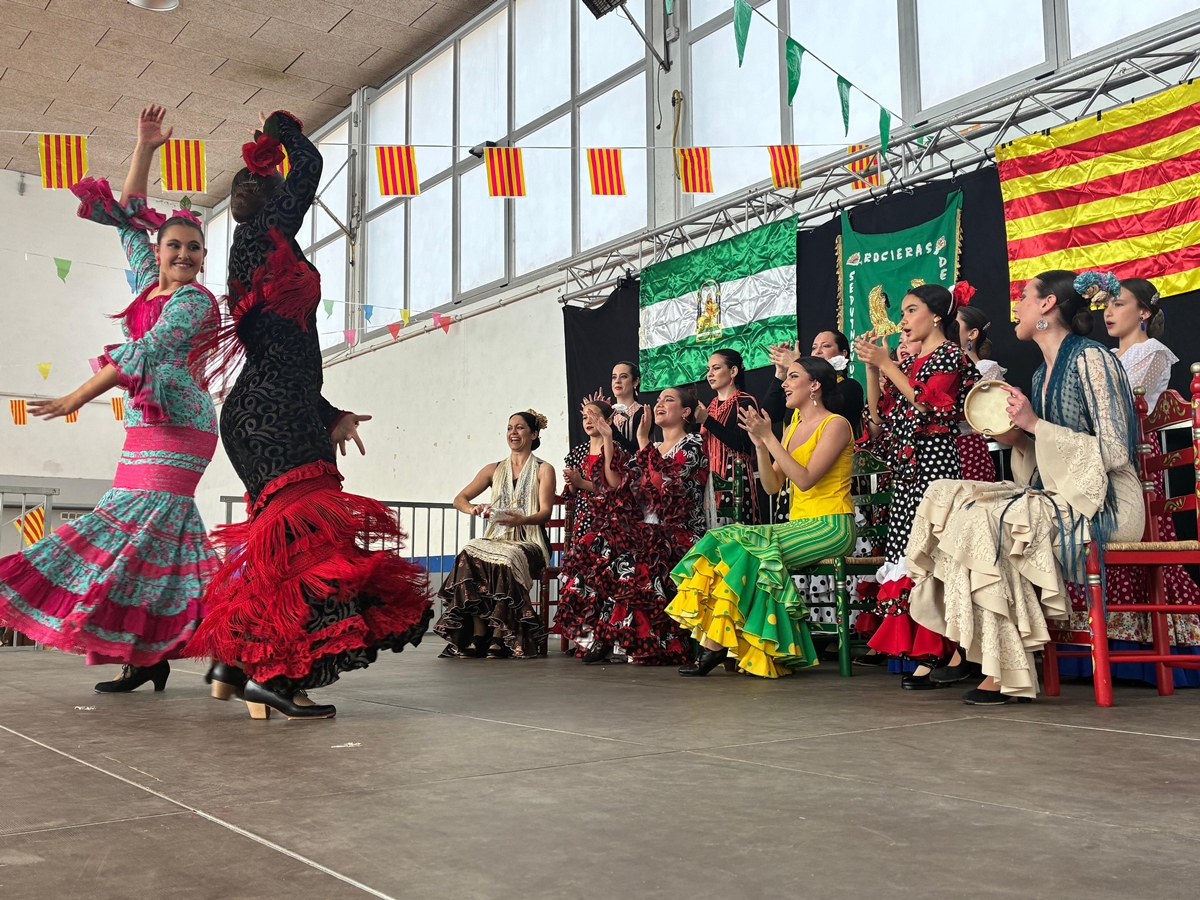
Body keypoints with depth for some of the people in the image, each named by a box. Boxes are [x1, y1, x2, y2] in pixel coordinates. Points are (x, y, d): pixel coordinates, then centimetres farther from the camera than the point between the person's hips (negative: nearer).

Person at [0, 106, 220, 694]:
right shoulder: (148, 283, 13)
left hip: (175, 430, -7)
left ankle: (145, 656, -8)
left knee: (144, 529, -11)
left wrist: (77, 398, -20)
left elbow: (145, 353, -19)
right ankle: (157, 652, 8)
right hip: (146, 431, 8)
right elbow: (129, 217, 22)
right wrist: (144, 147, 17)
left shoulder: (194, 301, -9)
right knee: (162, 531, 5)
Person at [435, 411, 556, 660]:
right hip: (496, 539, 3)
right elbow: (459, 499, 15)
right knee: (469, 557, -30)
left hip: (529, 543, -3)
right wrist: (472, 508, -10)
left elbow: (545, 513, -3)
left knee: (504, 561, -36)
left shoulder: (543, 470, 9)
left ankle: (499, 638, -30)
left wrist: (522, 520, -26)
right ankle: (477, 635, -30)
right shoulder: (494, 469, 19)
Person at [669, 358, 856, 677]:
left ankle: (716, 644, -17)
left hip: (830, 528, -7)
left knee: (745, 549, -24)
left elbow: (805, 479, -18)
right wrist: (760, 444, -2)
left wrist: (769, 438, -17)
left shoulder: (835, 425, -6)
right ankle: (715, 644, -21)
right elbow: (772, 486, 11)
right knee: (725, 542, -15)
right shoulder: (793, 428, 18)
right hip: (799, 526, 7)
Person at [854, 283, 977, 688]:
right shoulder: (908, 362, 21)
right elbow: (879, 415, 15)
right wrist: (872, 367, 6)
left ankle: (937, 654, -10)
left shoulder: (950, 355, -1)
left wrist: (887, 365, -12)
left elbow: (929, 406, -15)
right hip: (906, 466, 8)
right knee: (909, 551, 3)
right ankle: (919, 650, 5)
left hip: (933, 460, -8)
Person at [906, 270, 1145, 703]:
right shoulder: (1042, 373, 17)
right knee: (945, 500, -10)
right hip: (1056, 495, 8)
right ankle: (966, 650, -13)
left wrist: (1035, 425, -16)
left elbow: (1115, 452, -16)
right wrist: (1017, 440, -1)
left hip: (1100, 502, -8)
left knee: (984, 520, -28)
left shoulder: (1091, 358, -9)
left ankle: (1009, 671, -19)